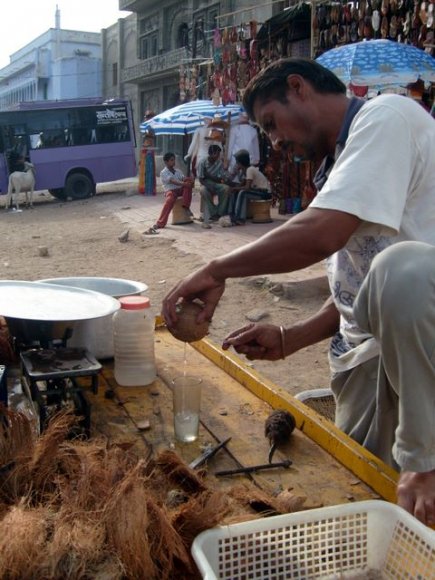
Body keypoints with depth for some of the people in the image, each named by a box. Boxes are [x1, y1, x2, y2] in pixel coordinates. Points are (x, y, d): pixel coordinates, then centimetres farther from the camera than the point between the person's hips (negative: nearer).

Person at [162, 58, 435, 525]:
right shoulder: (336, 167, 19)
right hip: (371, 355, 8)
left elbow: (320, 235, -26)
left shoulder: (386, 116, -10)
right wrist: (288, 340, 6)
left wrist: (217, 271, -14)